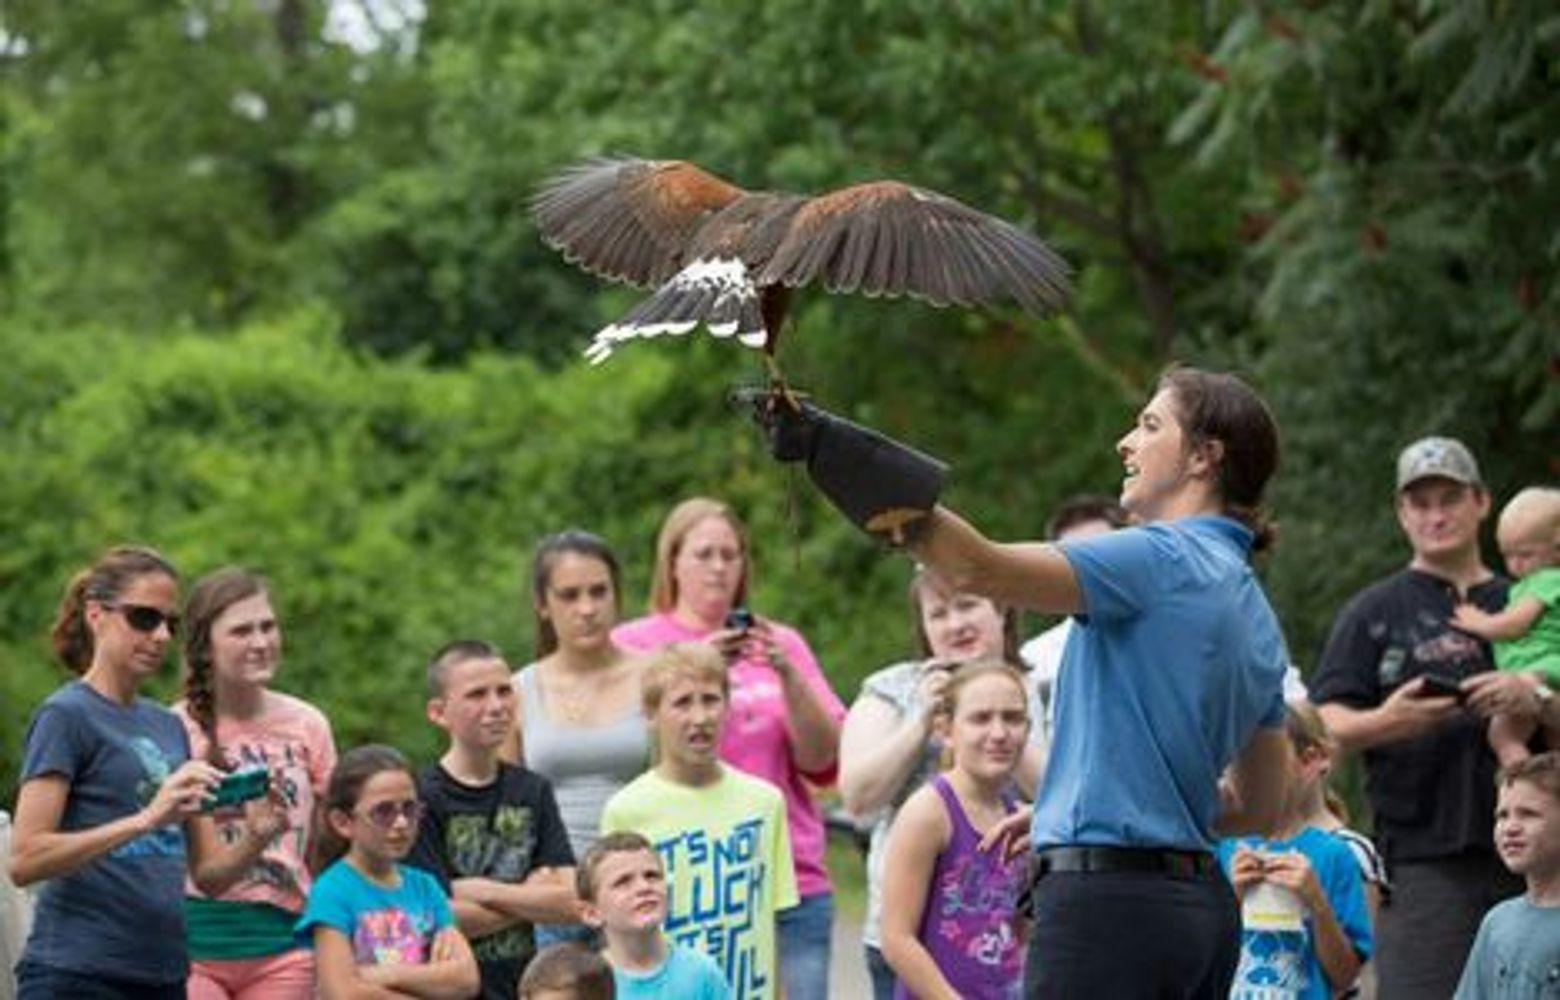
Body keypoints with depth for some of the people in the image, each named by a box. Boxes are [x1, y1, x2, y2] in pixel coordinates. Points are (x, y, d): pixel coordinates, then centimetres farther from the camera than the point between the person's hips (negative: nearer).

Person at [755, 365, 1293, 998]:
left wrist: (828, 446, -23)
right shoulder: (1257, 617, 18)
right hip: (1204, 908, 9)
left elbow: (978, 568, -20)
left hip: (1111, 899, -9)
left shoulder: (1162, 559, -9)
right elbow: (1260, 807, 23)